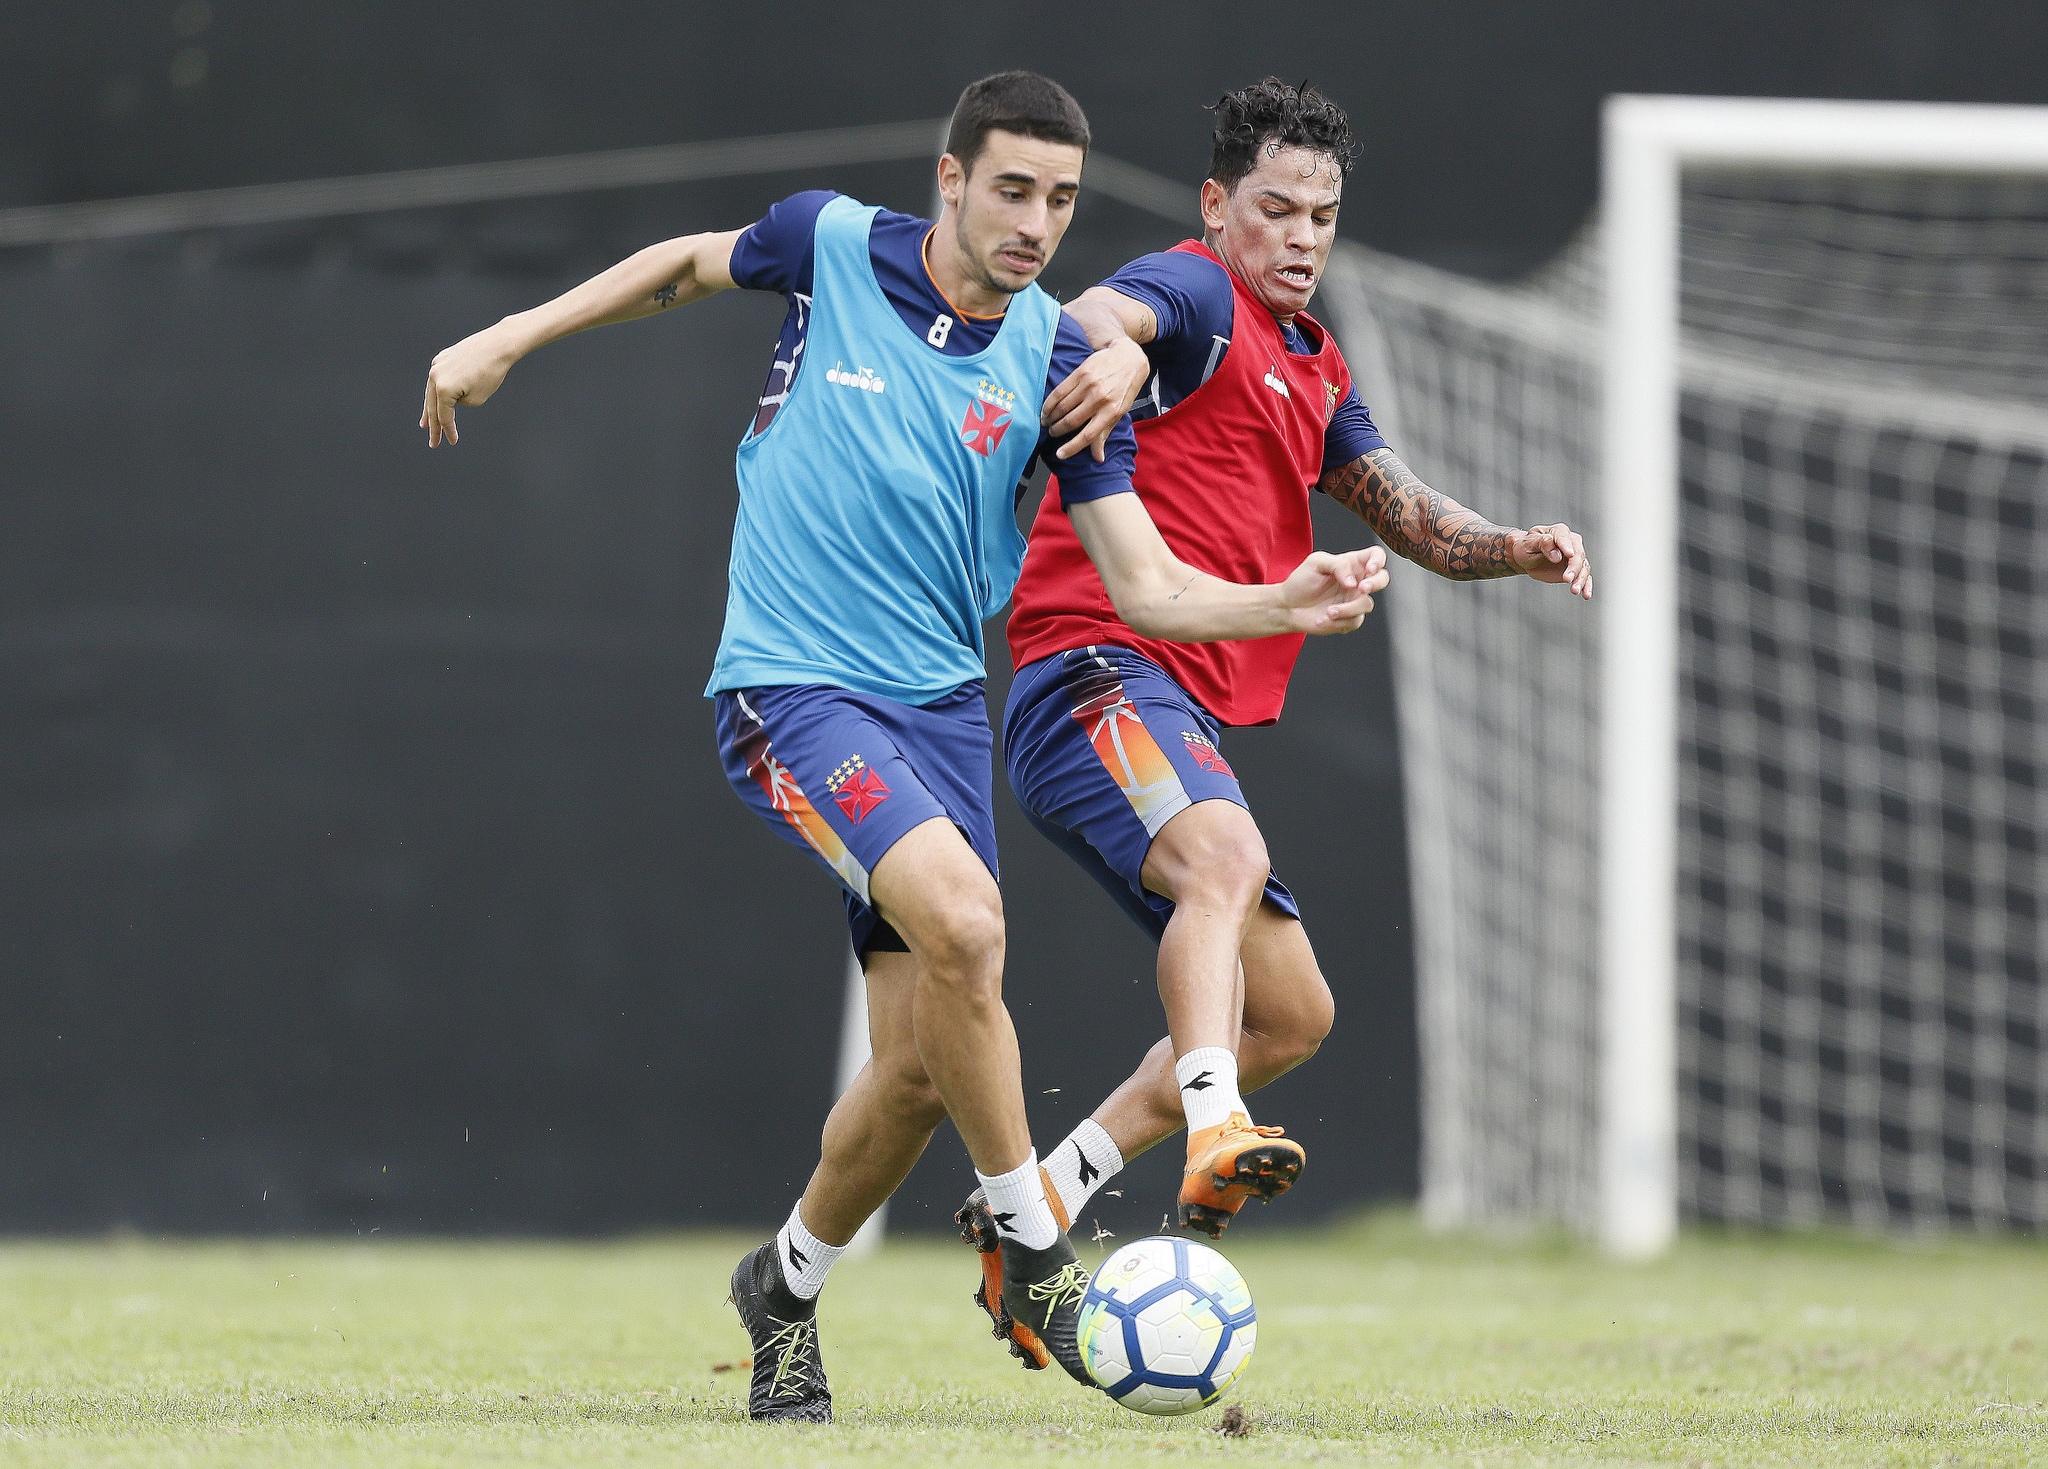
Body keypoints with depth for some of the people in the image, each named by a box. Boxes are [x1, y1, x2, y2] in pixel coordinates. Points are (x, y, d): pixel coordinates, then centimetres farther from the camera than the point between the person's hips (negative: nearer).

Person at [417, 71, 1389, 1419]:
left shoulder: (1057, 360, 0)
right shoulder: (834, 245, -4)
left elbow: (1145, 583, -2)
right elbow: (692, 264, 18)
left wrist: (1290, 603, -19)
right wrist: (511, 337, 16)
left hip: (942, 704, 4)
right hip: (792, 689, -4)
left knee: (923, 1062, -3)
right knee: (962, 920, -28)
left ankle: (788, 1288, 25)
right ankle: (1035, 1258, -13)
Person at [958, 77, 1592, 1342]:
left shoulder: (1315, 366, 23)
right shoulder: (1197, 298, -4)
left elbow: (1412, 519, 26)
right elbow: (1099, 317, -27)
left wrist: (1519, 550, 4)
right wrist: (1108, 356, -52)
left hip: (1186, 716, 10)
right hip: (1099, 670, -10)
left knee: (1292, 1013, 10)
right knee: (1227, 856, -37)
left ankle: (1038, 1209, 12)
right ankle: (1218, 1140, -54)